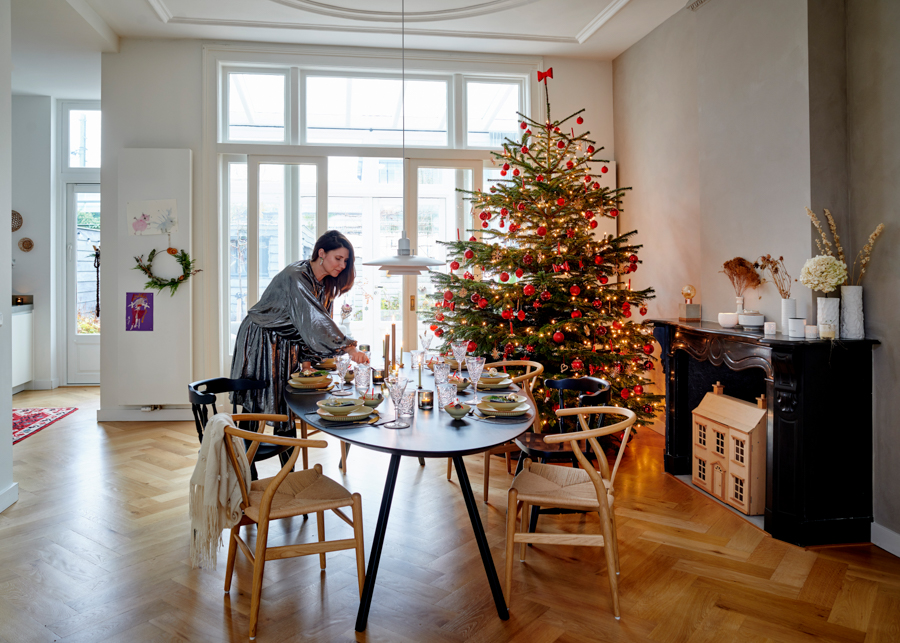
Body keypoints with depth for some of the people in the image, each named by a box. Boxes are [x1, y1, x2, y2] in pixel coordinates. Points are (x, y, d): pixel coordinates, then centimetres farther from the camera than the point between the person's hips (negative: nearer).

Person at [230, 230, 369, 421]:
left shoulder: (325, 284, -1)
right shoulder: (295, 278, -28)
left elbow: (310, 324, 4)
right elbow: (315, 320, -38)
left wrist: (307, 360, -4)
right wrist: (349, 348, -43)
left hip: (287, 346, 7)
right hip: (260, 343, -7)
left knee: (286, 403, 9)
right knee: (255, 405, -2)